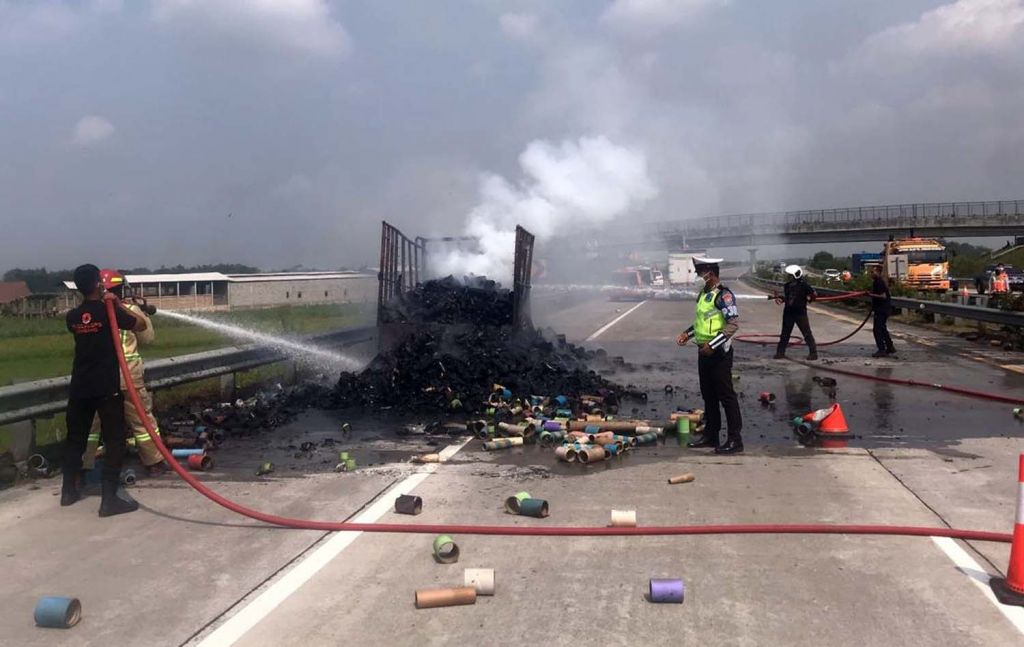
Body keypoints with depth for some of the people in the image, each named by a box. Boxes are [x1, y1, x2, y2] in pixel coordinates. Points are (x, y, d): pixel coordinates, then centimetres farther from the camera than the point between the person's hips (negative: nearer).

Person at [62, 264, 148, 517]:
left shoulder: (72, 316, 5)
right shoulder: (108, 312, -11)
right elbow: (141, 325, 0)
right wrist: (117, 304, 6)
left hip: (79, 387, 6)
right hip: (106, 387, -6)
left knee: (75, 438, 17)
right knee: (114, 440, -2)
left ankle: (68, 490, 27)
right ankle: (110, 497, -8)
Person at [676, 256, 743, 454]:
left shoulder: (723, 295, -16)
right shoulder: (704, 293, 12)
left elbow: (734, 324, -22)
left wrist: (712, 344, -23)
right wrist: (688, 333, 12)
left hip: (719, 352, -9)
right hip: (704, 351, 9)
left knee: (725, 395, -4)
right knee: (708, 394, 15)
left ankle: (735, 439, 2)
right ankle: (711, 434, 25)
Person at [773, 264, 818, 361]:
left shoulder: (804, 285, -11)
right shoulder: (787, 285, 6)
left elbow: (814, 294, -2)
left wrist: (810, 298, -13)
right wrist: (781, 299, 1)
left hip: (800, 312, -5)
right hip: (788, 312, 6)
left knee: (807, 333, -2)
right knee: (785, 333, 10)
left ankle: (813, 352, 5)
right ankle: (780, 352, 17)